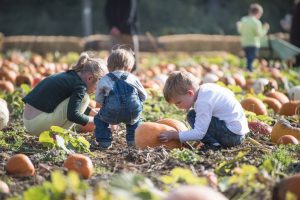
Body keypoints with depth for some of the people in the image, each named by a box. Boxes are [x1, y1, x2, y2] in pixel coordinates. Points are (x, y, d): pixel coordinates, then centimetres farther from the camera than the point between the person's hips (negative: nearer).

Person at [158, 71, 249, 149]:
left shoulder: (203, 102, -23)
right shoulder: (205, 87, 5)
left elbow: (198, 133, -25)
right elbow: (230, 93, 20)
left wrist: (174, 135, -19)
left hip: (232, 135, -10)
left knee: (192, 116, -12)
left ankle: (213, 144, -14)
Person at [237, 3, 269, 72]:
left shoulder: (243, 20, 4)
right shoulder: (256, 22, -15)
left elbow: (240, 31, 13)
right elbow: (259, 34, -14)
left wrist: (238, 25, 33)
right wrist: (265, 29, 0)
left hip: (244, 44, 6)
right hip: (253, 44, -6)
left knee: (248, 60, 19)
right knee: (251, 62, -5)